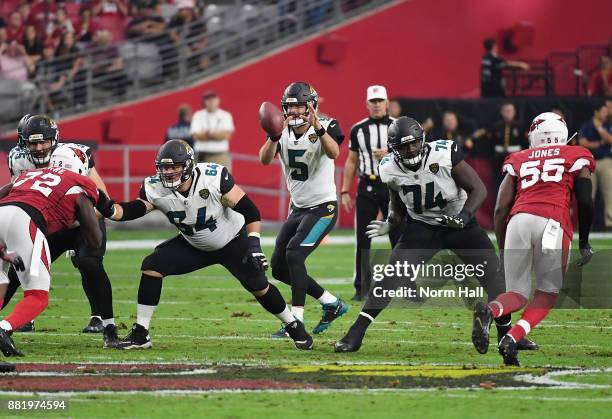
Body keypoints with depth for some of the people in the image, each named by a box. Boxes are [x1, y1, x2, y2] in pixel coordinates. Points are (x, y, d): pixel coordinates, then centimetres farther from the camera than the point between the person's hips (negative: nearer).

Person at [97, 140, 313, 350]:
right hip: (194, 246, 3)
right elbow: (131, 211, -24)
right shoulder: (155, 188, -22)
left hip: (233, 242, -3)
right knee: (151, 267, -16)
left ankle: (293, 326, 29)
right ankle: (140, 334, -9)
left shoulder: (214, 178, -32)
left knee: (259, 287, 1)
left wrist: (254, 244, -32)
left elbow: (249, 210, -25)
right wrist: (109, 209, -45)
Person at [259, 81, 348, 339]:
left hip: (323, 208, -7)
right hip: (298, 209, 7)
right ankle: (332, 304, 20)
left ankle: (296, 320, -19)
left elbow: (333, 153, -35)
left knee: (294, 254, -24)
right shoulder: (283, 132, -1)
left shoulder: (326, 127, -14)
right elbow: (265, 159, -18)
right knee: (279, 268, 5)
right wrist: (274, 135, -36)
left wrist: (317, 128, -51)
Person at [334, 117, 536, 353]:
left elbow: (478, 189, -18)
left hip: (458, 222, -1)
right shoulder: (390, 170, -14)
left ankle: (507, 333, 14)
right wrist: (390, 225, -12)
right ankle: (355, 334, -12)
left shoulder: (444, 155, -24)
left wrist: (464, 216, -33)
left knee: (491, 272, -6)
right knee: (390, 275, -16)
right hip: (421, 227, 1)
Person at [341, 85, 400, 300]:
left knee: (398, 237, -1)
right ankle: (362, 288, 6)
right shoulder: (358, 129, 7)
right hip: (367, 186, 2)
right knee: (362, 239, 0)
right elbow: (351, 161, 12)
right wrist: (345, 191, 7)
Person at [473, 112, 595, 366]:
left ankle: (488, 311, -24)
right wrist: (584, 243, 27)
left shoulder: (518, 161, 25)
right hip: (552, 223, -2)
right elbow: (585, 203, 14)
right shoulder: (576, 157, 21)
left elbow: (501, 209, 18)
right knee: (547, 294, 13)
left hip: (518, 221, 2)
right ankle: (511, 340, -11)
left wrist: (502, 251, 26)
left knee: (517, 295, 11)